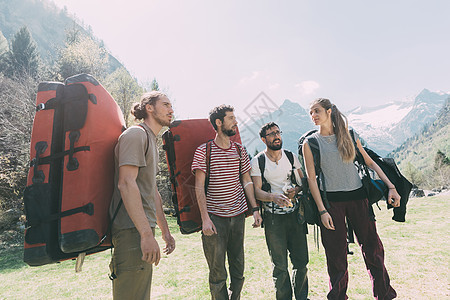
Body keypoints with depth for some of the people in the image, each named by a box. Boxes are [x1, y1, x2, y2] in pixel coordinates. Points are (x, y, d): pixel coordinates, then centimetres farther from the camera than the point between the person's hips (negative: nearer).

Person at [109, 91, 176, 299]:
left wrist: (165, 231, 21)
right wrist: (147, 233, -25)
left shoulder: (152, 141, 19)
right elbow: (126, 183, -22)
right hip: (133, 232, -10)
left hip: (143, 230, 10)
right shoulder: (135, 134, -10)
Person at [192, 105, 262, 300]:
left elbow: (246, 181, 11)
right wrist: (205, 217, -13)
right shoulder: (204, 151, -5)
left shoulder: (239, 150, 8)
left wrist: (255, 208, 5)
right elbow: (199, 186, -7)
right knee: (218, 272, 4)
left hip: (238, 216, 5)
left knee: (238, 269, 15)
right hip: (215, 217, -4)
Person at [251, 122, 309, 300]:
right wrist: (273, 196, -27)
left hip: (294, 214, 3)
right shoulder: (257, 162, -3)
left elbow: (304, 181, 13)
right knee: (279, 266, 4)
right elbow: (257, 191, -8)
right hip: (273, 217, -3)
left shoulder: (291, 157, 8)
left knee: (301, 261, 9)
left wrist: (296, 189, -9)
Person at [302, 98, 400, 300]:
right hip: (331, 200, -2)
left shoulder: (349, 135, 5)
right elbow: (311, 178, -4)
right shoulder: (310, 143, -2)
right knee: (336, 253, 6)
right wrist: (322, 211, -8)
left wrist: (390, 187, 2)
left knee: (372, 246, 10)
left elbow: (370, 163, 11)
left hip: (358, 196, 2)